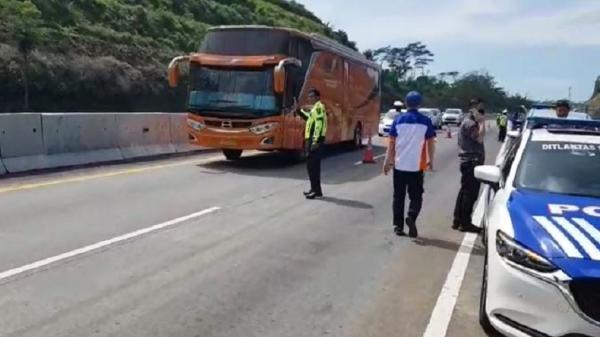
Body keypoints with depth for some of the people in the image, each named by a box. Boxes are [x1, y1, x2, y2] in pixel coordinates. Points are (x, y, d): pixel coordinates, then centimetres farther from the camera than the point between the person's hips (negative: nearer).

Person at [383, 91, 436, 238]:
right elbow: (431, 142, -1)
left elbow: (391, 142, -1)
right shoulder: (426, 121, -2)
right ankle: (411, 217, -16)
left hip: (399, 165, 1)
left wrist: (388, 161, 5)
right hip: (417, 166, -1)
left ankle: (398, 225, 12)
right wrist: (430, 160, 12)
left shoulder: (398, 119, 0)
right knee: (416, 196, 9)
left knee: (399, 197, 10)